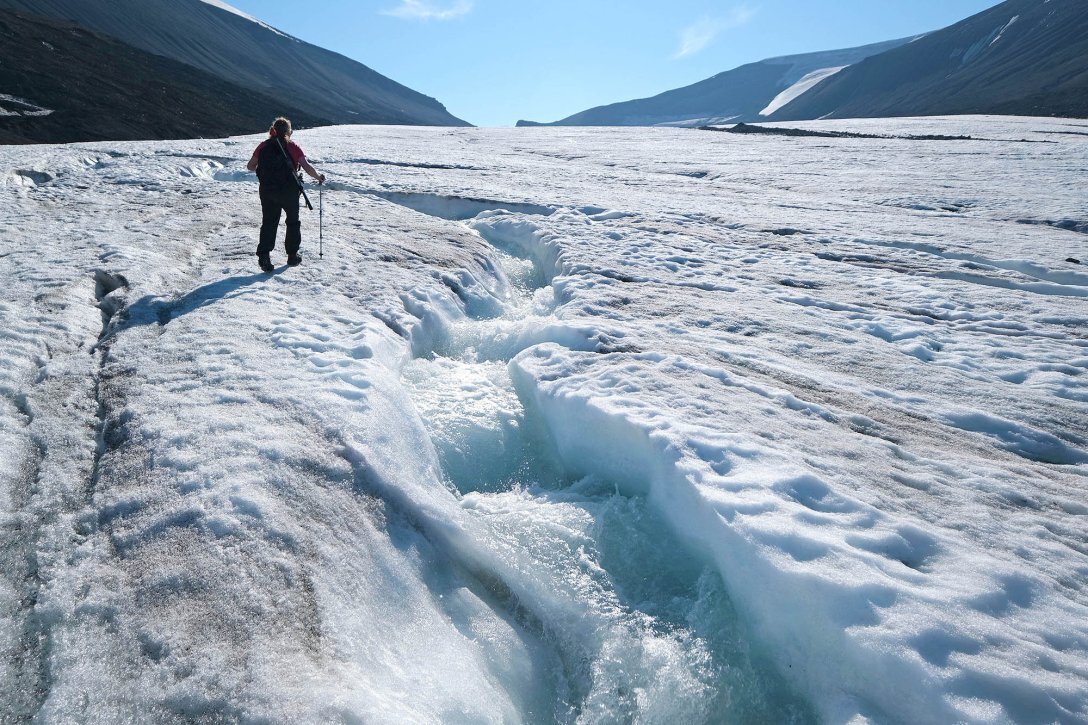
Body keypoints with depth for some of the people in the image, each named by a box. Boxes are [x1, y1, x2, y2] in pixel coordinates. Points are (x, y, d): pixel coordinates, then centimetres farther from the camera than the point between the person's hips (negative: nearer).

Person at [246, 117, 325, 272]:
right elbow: (306, 167, -13)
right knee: (293, 221, 16)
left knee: (268, 223, 7)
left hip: (267, 191, 2)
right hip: (289, 191, -2)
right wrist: (319, 177, 3)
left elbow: (250, 166, 6)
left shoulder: (264, 146, 3)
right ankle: (292, 256, 21)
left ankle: (264, 256, -7)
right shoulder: (292, 146, -6)